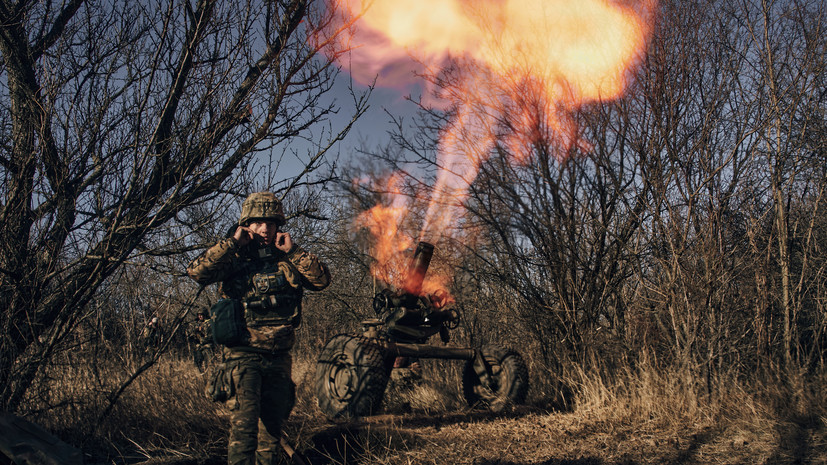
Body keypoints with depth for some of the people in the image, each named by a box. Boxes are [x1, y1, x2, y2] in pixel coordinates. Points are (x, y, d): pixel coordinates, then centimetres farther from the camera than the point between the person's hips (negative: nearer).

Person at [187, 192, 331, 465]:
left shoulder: (287, 259, 8)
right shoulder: (234, 258, -2)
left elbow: (322, 280, -3)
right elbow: (197, 272, -18)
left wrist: (293, 251, -8)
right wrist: (231, 243, -16)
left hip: (279, 357, 4)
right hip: (244, 353, -4)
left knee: (273, 425, 14)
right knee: (244, 422, -19)